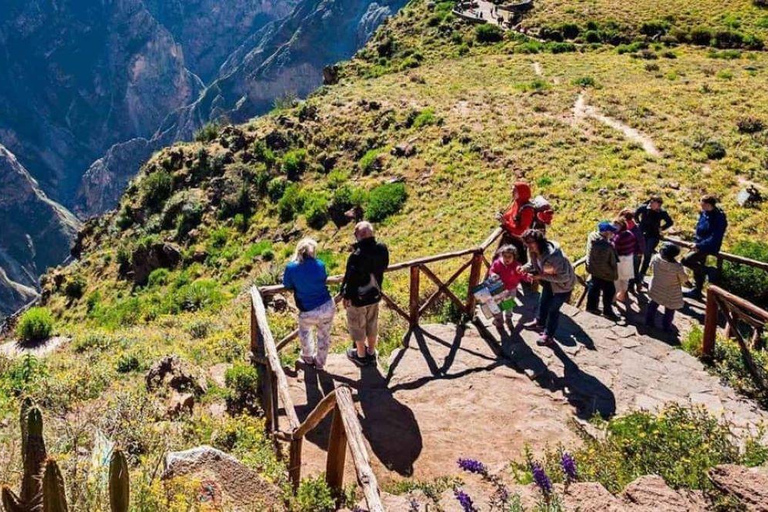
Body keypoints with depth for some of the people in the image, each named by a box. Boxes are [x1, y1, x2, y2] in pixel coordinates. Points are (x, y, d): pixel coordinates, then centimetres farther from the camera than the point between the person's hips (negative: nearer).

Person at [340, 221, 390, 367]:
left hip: (358, 298, -5)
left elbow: (350, 279, -22)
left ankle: (361, 356, 36)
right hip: (375, 295, 5)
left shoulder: (356, 256, -33)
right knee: (372, 325, 24)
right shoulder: (382, 249, -15)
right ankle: (371, 353, 42)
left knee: (358, 326, 18)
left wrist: (346, 296, -7)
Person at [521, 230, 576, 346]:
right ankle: (539, 323, 51)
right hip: (549, 282, 8)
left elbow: (564, 277, -35)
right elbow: (532, 264, 2)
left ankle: (549, 336, 21)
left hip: (563, 284, -8)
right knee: (543, 301, 24)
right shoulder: (532, 251, -18)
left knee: (553, 308, 3)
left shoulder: (554, 256, -43)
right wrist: (524, 268, -22)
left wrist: (541, 276, -36)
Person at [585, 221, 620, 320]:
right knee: (609, 291, 15)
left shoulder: (592, 236, -15)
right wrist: (615, 274, -8)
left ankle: (591, 306, 43)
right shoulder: (607, 246, -36)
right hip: (604, 273, -7)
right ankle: (607, 311, 32)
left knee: (594, 287, 26)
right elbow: (612, 263, -24)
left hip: (594, 269, 8)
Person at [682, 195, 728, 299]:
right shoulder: (704, 213, 2)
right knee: (698, 268, 18)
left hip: (708, 247, -9)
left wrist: (700, 245, -26)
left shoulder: (719, 218, -22)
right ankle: (697, 291, 33)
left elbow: (715, 238, -26)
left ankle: (709, 271, -2)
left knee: (686, 260, -18)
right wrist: (696, 242, 4)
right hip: (700, 245, 9)